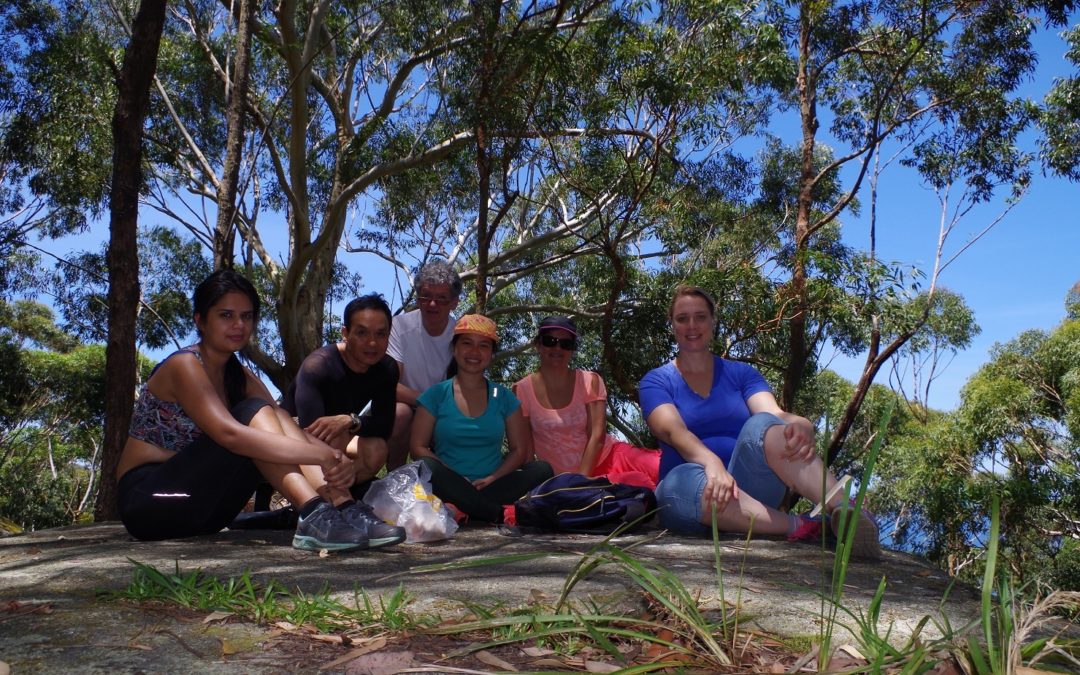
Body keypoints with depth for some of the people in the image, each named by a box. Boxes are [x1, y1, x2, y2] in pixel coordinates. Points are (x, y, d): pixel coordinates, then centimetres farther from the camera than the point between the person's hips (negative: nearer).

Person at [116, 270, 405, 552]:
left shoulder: (241, 377, 9)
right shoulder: (184, 366, -15)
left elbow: (288, 431, -5)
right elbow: (229, 433, -33)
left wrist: (337, 460, -26)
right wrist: (321, 456, -38)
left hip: (196, 508, 7)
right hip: (147, 498, -7)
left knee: (275, 425, -13)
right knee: (254, 415, -24)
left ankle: (343, 508, -29)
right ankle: (315, 515, -39)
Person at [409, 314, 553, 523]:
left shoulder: (503, 397, 12)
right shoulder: (436, 395, 5)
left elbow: (520, 449, 9)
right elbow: (418, 447, -1)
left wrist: (493, 478, -10)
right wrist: (457, 480, -15)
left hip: (492, 486, 2)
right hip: (452, 488, -2)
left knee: (542, 469, -21)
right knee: (426, 467, -32)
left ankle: (463, 510, -32)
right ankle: (501, 514, -31)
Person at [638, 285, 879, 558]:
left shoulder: (741, 373, 13)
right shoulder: (656, 381, 6)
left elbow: (776, 414, -7)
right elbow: (674, 432, -15)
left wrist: (801, 425, -33)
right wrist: (711, 462, -38)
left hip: (750, 489, 2)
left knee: (762, 425, -29)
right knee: (682, 482, -39)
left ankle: (843, 511, -50)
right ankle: (799, 526, -36)